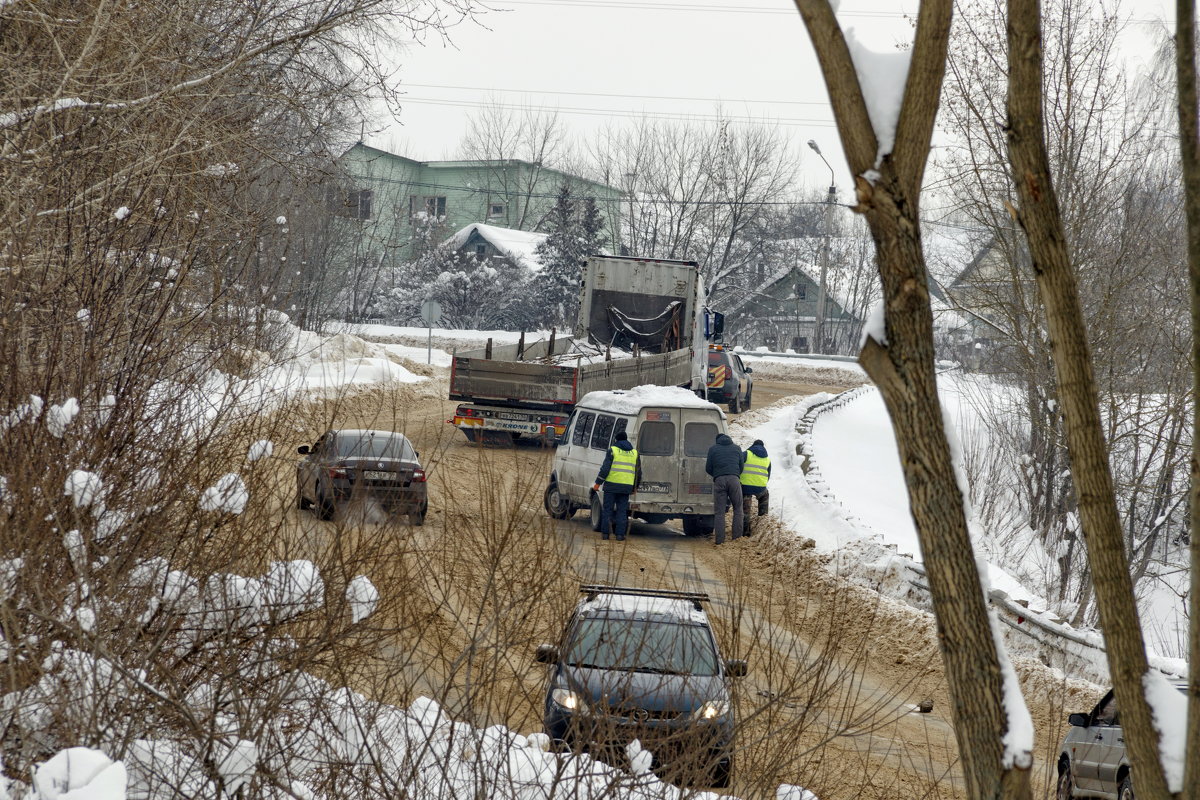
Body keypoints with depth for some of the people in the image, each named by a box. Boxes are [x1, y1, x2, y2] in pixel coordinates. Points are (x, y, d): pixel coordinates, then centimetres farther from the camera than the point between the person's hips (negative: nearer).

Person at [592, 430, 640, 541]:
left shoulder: (612, 450, -2)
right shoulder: (634, 453, 12)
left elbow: (605, 468, -8)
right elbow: (638, 473, 15)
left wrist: (598, 483, -3)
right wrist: (634, 487, 26)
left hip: (612, 485, -3)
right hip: (626, 486, 3)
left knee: (607, 509, 4)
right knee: (622, 510, 8)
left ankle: (605, 533, 4)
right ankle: (620, 534, 2)